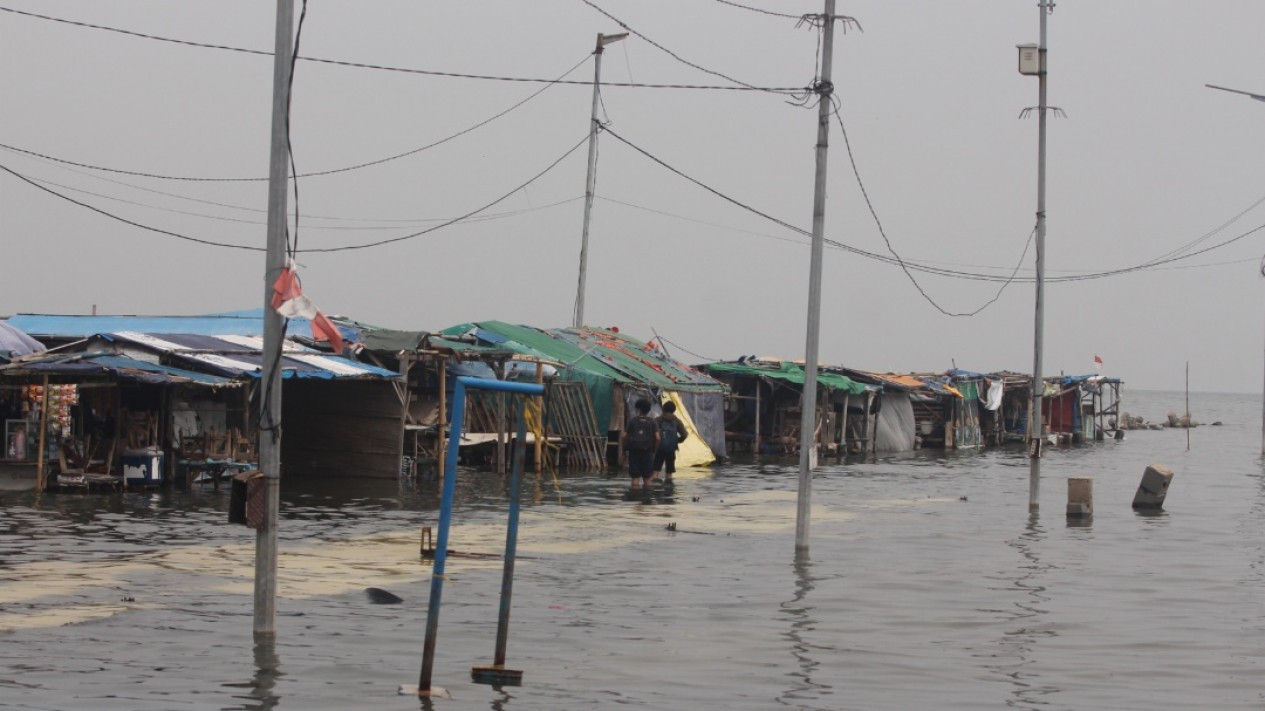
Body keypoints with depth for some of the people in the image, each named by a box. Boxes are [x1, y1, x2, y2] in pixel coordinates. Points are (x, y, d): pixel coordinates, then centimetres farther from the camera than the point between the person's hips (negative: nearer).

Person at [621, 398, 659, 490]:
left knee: (635, 477, 2)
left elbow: (623, 436, -7)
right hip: (647, 452, 1)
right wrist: (654, 448, 6)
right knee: (647, 478, 7)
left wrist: (624, 446, 7)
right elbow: (657, 438, -8)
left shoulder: (632, 421, 0)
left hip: (634, 451, -1)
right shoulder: (652, 422, 2)